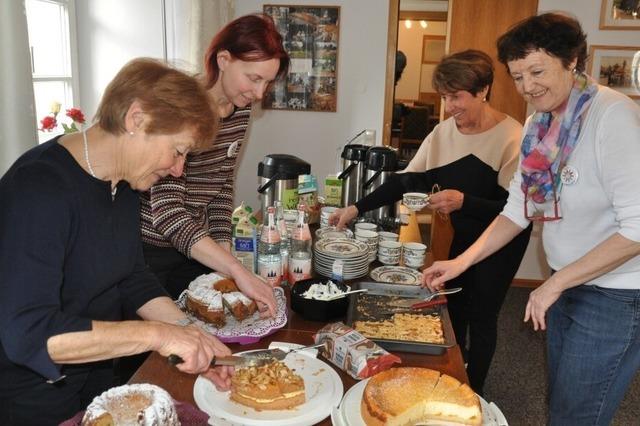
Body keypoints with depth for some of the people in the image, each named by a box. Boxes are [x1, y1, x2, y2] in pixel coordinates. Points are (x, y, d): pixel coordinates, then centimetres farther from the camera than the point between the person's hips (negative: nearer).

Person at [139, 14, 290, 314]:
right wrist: (238, 272, -37)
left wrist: (223, 251, -4)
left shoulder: (240, 111, -2)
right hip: (148, 249, -6)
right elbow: (167, 210, -31)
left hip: (195, 248, 7)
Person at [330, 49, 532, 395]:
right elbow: (408, 180, -4)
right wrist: (357, 208, -12)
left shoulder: (512, 138, -23)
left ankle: (472, 393, 25)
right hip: (464, 235, 6)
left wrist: (464, 202, -37)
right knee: (454, 306, 13)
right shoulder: (443, 132, -5)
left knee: (481, 315, 4)